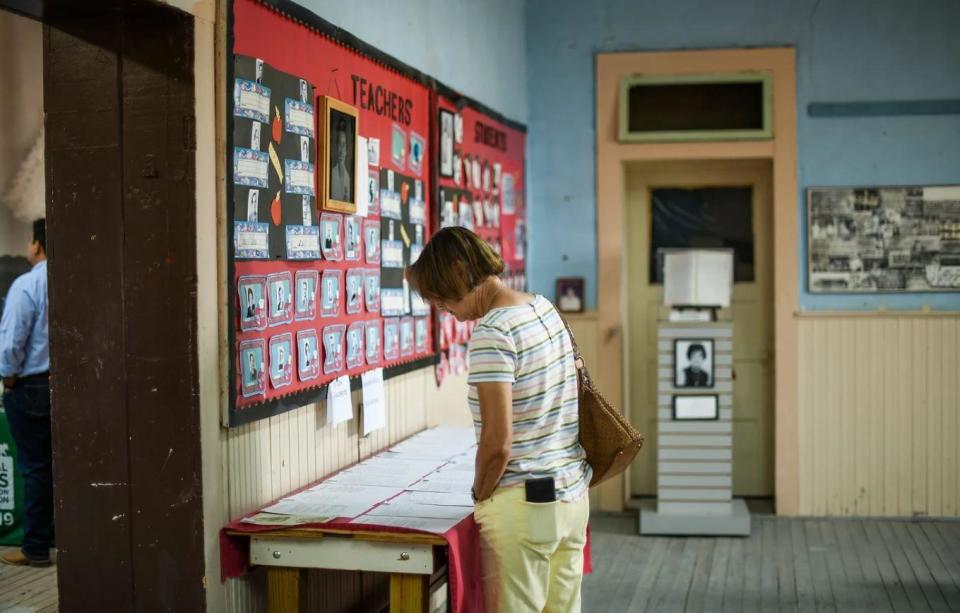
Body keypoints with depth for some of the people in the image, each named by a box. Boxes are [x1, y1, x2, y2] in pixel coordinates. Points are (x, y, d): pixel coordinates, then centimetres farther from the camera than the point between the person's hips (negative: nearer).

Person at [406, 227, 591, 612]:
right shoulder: (546, 309, 7)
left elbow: (497, 443, -21)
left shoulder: (491, 333, -18)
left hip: (522, 506, -8)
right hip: (572, 496, 8)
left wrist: (481, 497, -5)